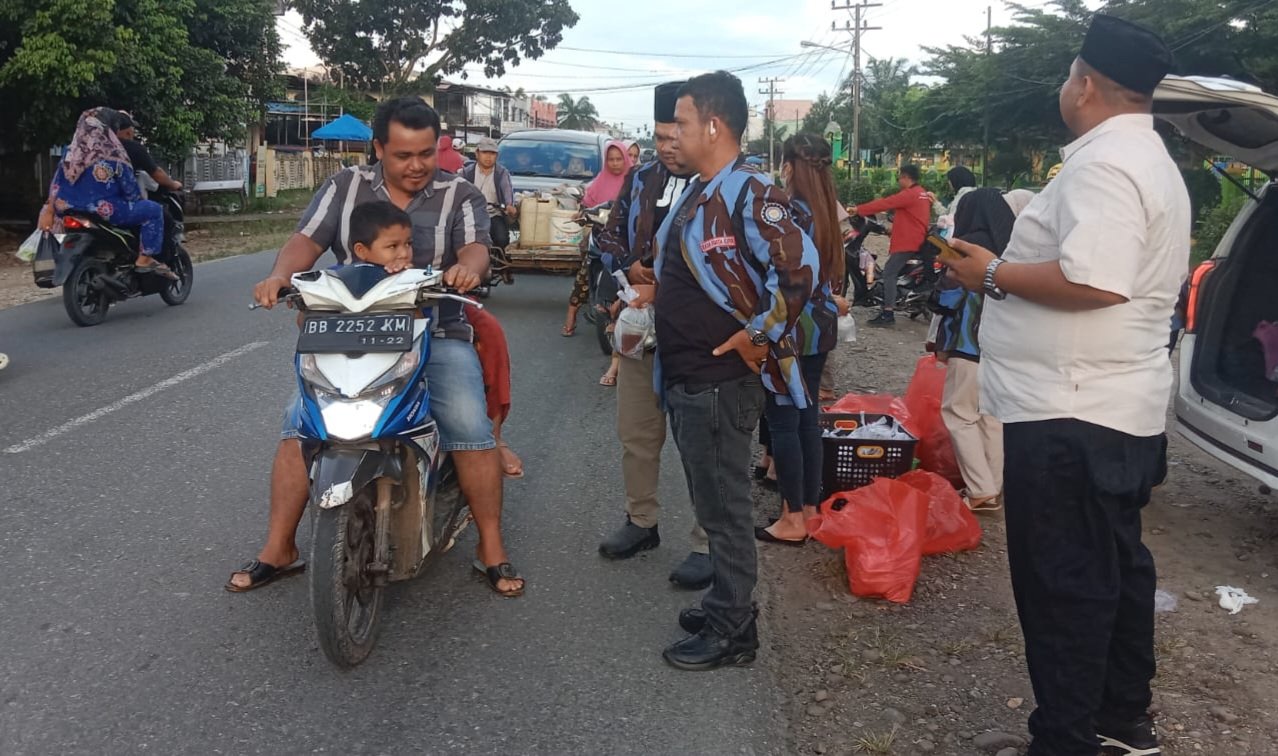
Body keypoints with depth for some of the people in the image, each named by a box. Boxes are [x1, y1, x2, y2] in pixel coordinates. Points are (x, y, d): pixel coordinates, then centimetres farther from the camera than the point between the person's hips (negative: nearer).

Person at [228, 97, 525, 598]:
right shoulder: (344, 188, 9)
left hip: (436, 336, -2)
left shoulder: (460, 196, 5)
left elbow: (475, 249, -10)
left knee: (472, 431, -21)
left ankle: (492, 548, -6)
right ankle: (278, 547, 3)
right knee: (300, 425, -12)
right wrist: (280, 275, -22)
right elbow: (306, 241, 1)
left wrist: (467, 268, -35)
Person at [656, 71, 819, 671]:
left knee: (724, 509, 1)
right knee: (712, 504, 19)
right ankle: (725, 605, 33)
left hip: (720, 381, -10)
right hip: (684, 378, 10)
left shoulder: (749, 194, -16)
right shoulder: (696, 194, 15)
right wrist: (652, 293, 15)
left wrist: (758, 335, -21)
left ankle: (731, 632, 13)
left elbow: (800, 269, -28)